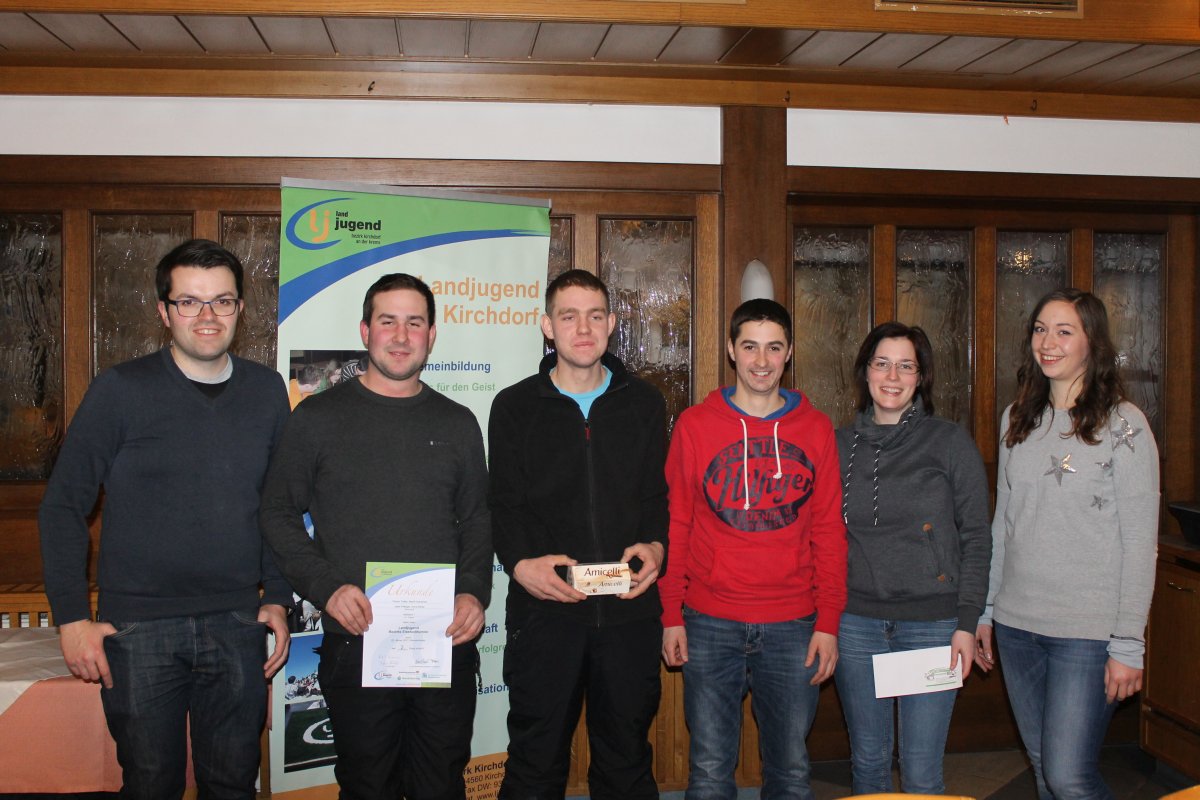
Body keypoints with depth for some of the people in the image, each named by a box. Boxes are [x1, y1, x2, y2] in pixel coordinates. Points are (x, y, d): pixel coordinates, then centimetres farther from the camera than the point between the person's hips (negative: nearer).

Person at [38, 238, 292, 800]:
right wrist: (72, 616, -6)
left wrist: (278, 597, 7)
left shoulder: (267, 391, 5)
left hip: (237, 626, 3)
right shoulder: (120, 390, -5)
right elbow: (63, 506, -2)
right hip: (138, 628, -2)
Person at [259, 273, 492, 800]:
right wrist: (326, 587, -11)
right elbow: (278, 515, 2)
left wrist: (474, 593, -3)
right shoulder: (318, 418, 2)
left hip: (448, 643, 2)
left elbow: (477, 520, 13)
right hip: (355, 643, -2)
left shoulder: (457, 423, 10)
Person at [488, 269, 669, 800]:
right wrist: (521, 562, -15)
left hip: (630, 608, 2)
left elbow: (659, 494, 11)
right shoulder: (515, 407, 6)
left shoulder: (645, 404, 10)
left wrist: (656, 545, -8)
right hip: (544, 610, -1)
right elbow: (505, 503, 2)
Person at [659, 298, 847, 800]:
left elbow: (829, 532, 5)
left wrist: (828, 623, 0)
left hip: (793, 627, 1)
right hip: (710, 626, -1)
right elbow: (674, 526, 3)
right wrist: (671, 615, -1)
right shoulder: (695, 425, 1)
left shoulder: (815, 429, 4)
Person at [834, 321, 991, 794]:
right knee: (867, 761, 13)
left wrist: (967, 623, -7)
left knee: (922, 773, 2)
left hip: (932, 622, -2)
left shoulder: (950, 443, -2)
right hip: (857, 622, 3)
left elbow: (976, 538, -2)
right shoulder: (841, 445, 6)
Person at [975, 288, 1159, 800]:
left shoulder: (1122, 423, -7)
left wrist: (1128, 644, -11)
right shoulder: (1017, 420, 9)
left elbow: (1140, 541, -9)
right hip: (1017, 624, 5)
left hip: (1088, 629, -5)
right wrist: (984, 611, 13)